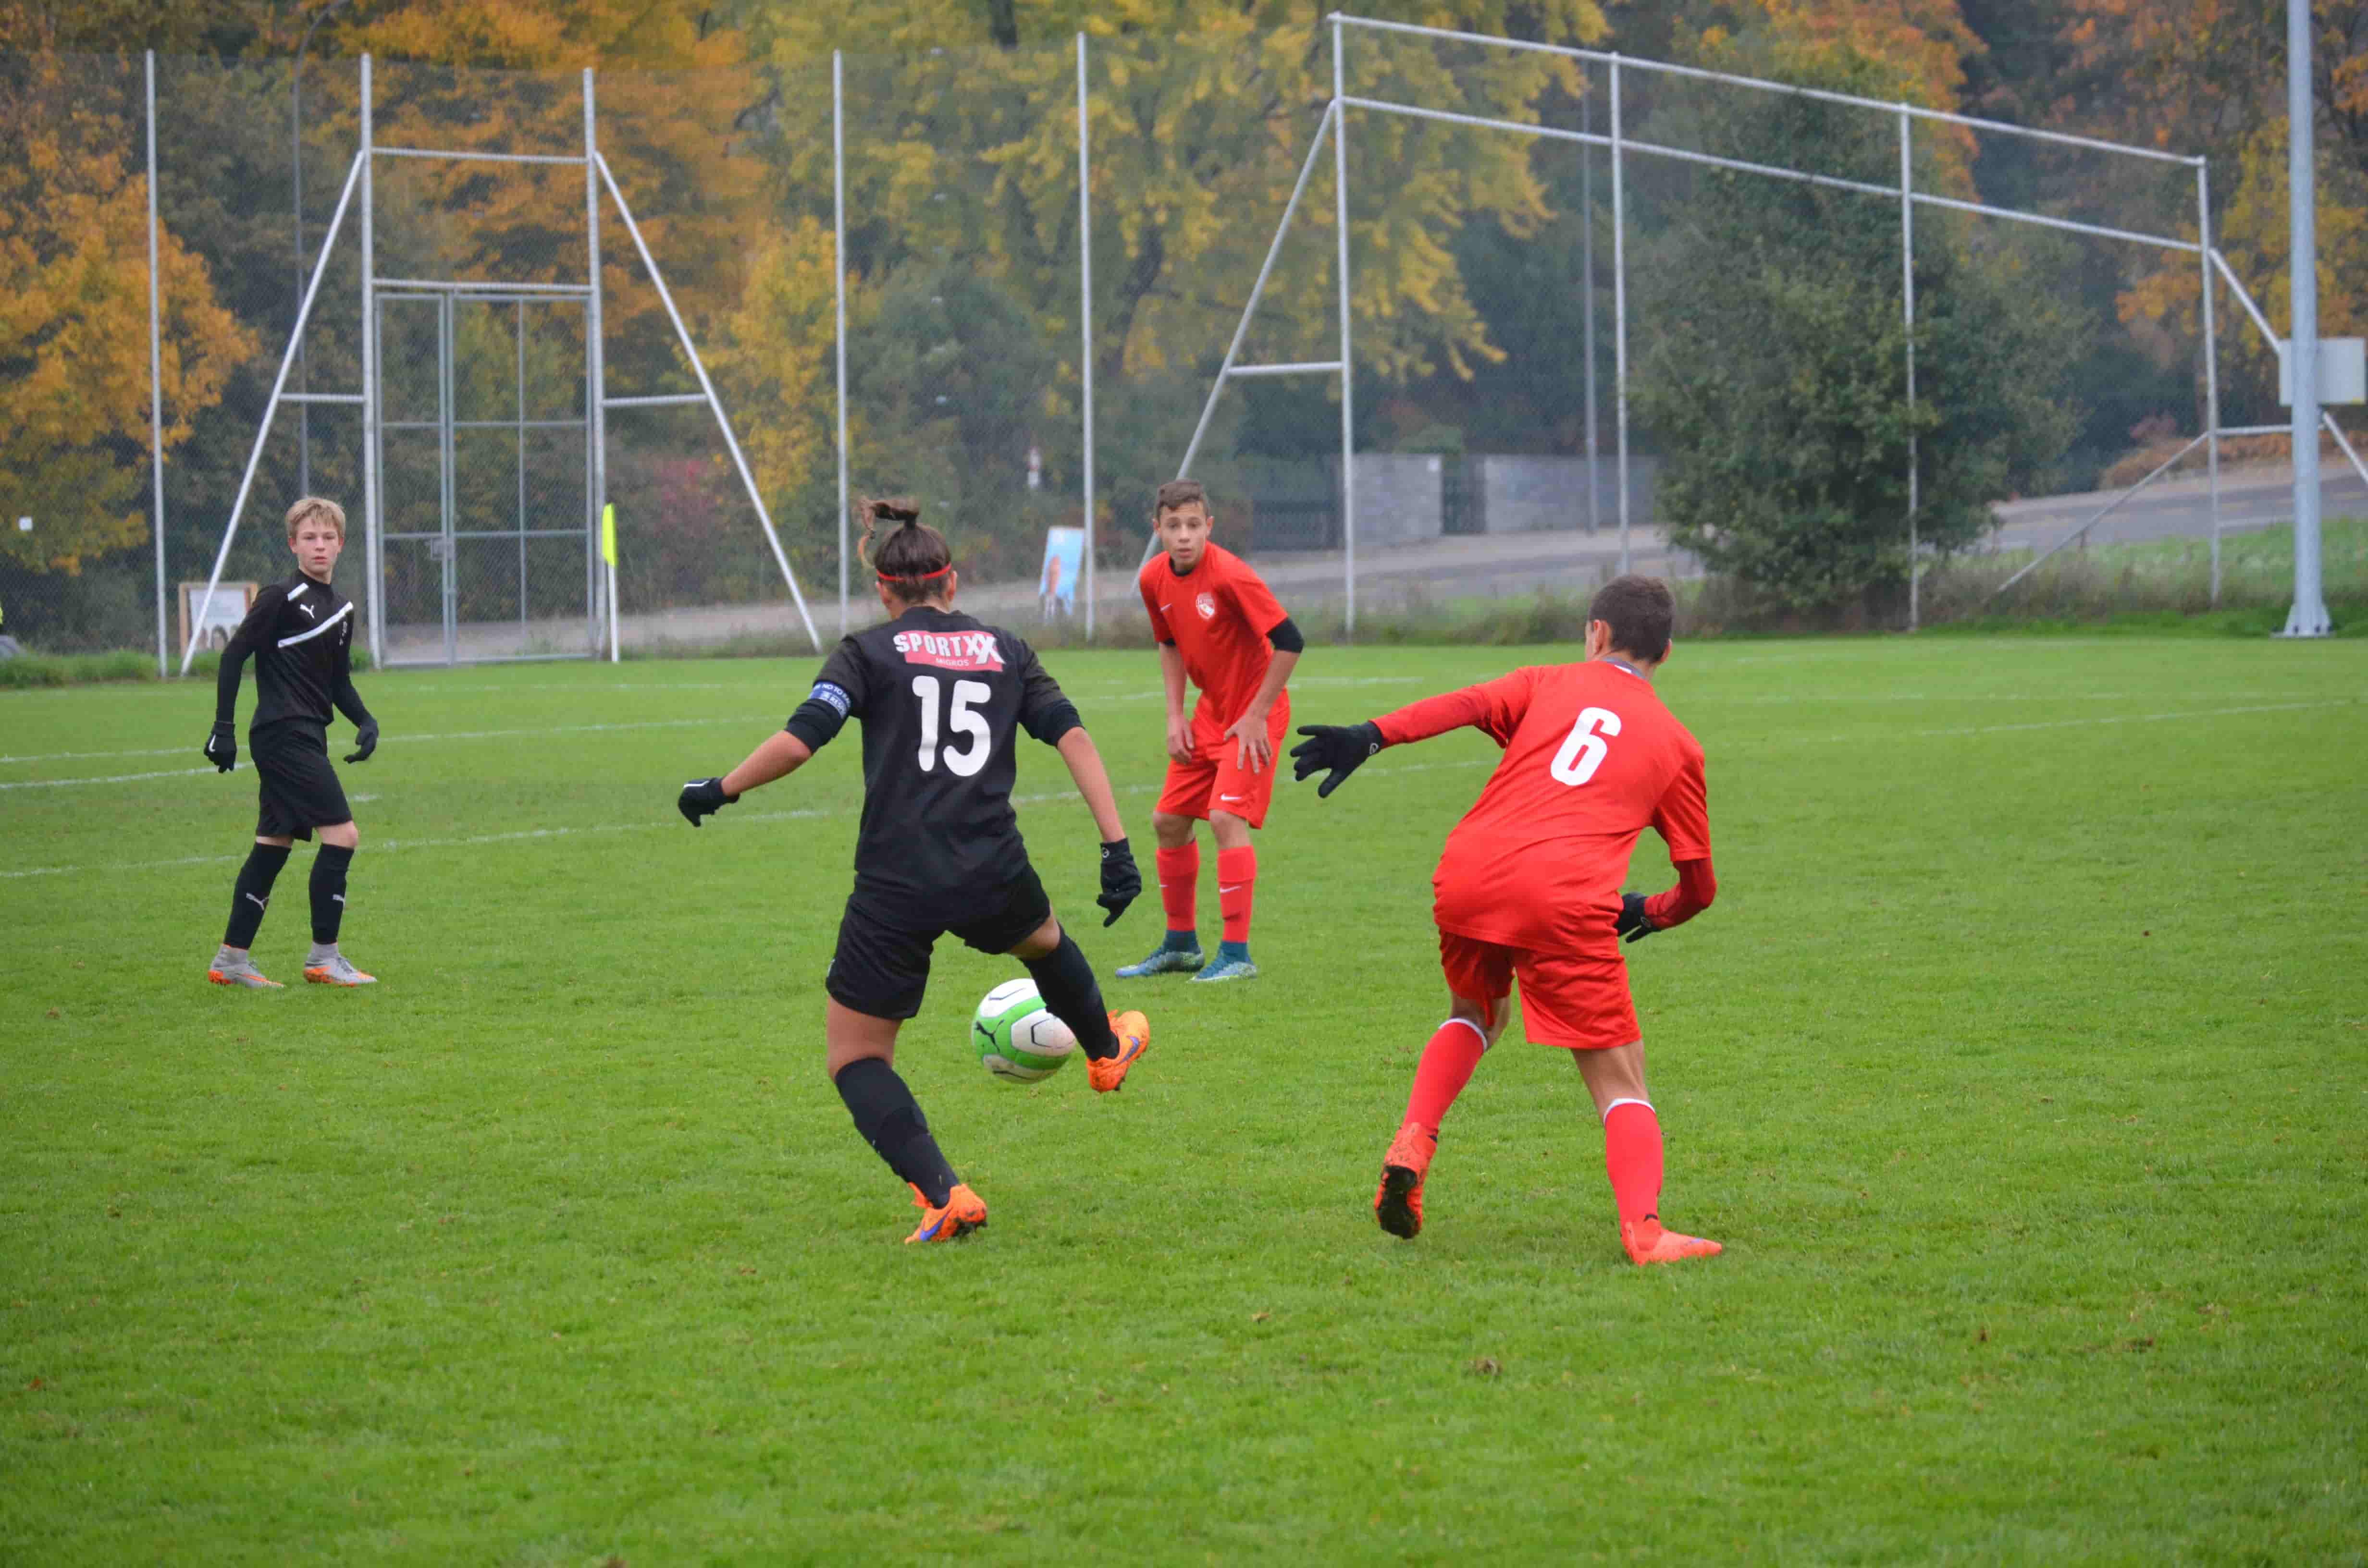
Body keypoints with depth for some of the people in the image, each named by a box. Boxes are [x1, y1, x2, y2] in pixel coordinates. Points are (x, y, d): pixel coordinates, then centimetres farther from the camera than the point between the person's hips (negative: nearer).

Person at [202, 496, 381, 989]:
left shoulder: (341, 608, 15)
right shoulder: (281, 598, -9)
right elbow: (234, 656, -10)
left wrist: (365, 722, 6)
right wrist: (223, 727, -14)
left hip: (307, 740, 9)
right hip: (283, 736, -9)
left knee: (273, 846, 10)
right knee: (342, 834, -12)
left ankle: (233, 958, 15)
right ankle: (324, 957, -6)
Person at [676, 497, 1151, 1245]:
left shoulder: (868, 653, 2)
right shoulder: (1006, 651, 12)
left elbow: (798, 742, -11)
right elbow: (1072, 737, 3)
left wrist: (719, 790, 3)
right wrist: (1117, 846, 1)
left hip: (895, 888, -3)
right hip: (994, 877, 3)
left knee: (854, 1056, 10)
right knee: (1045, 939, 39)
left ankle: (945, 1193, -9)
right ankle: (1106, 1050, 66)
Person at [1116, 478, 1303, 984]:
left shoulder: (1230, 576, -24)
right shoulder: (1155, 578, -2)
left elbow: (1289, 642, -24)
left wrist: (1257, 715, -19)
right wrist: (1175, 715, 6)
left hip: (1254, 714, -8)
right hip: (1209, 713, 8)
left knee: (1226, 817, -20)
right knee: (1168, 820, 9)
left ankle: (1236, 955, -15)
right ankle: (1181, 945, 25)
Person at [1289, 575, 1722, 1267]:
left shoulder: (1550, 683, 23)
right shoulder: (1677, 744, 22)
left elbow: (1471, 703, 1)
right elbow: (1698, 886, 23)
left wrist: (1371, 735, -10)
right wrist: (1648, 913, 44)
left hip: (1469, 877, 2)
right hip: (1568, 899, -2)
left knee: (1473, 1015, 32)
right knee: (1621, 1081, 6)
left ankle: (1411, 1146, 11)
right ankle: (1642, 1226, -17)